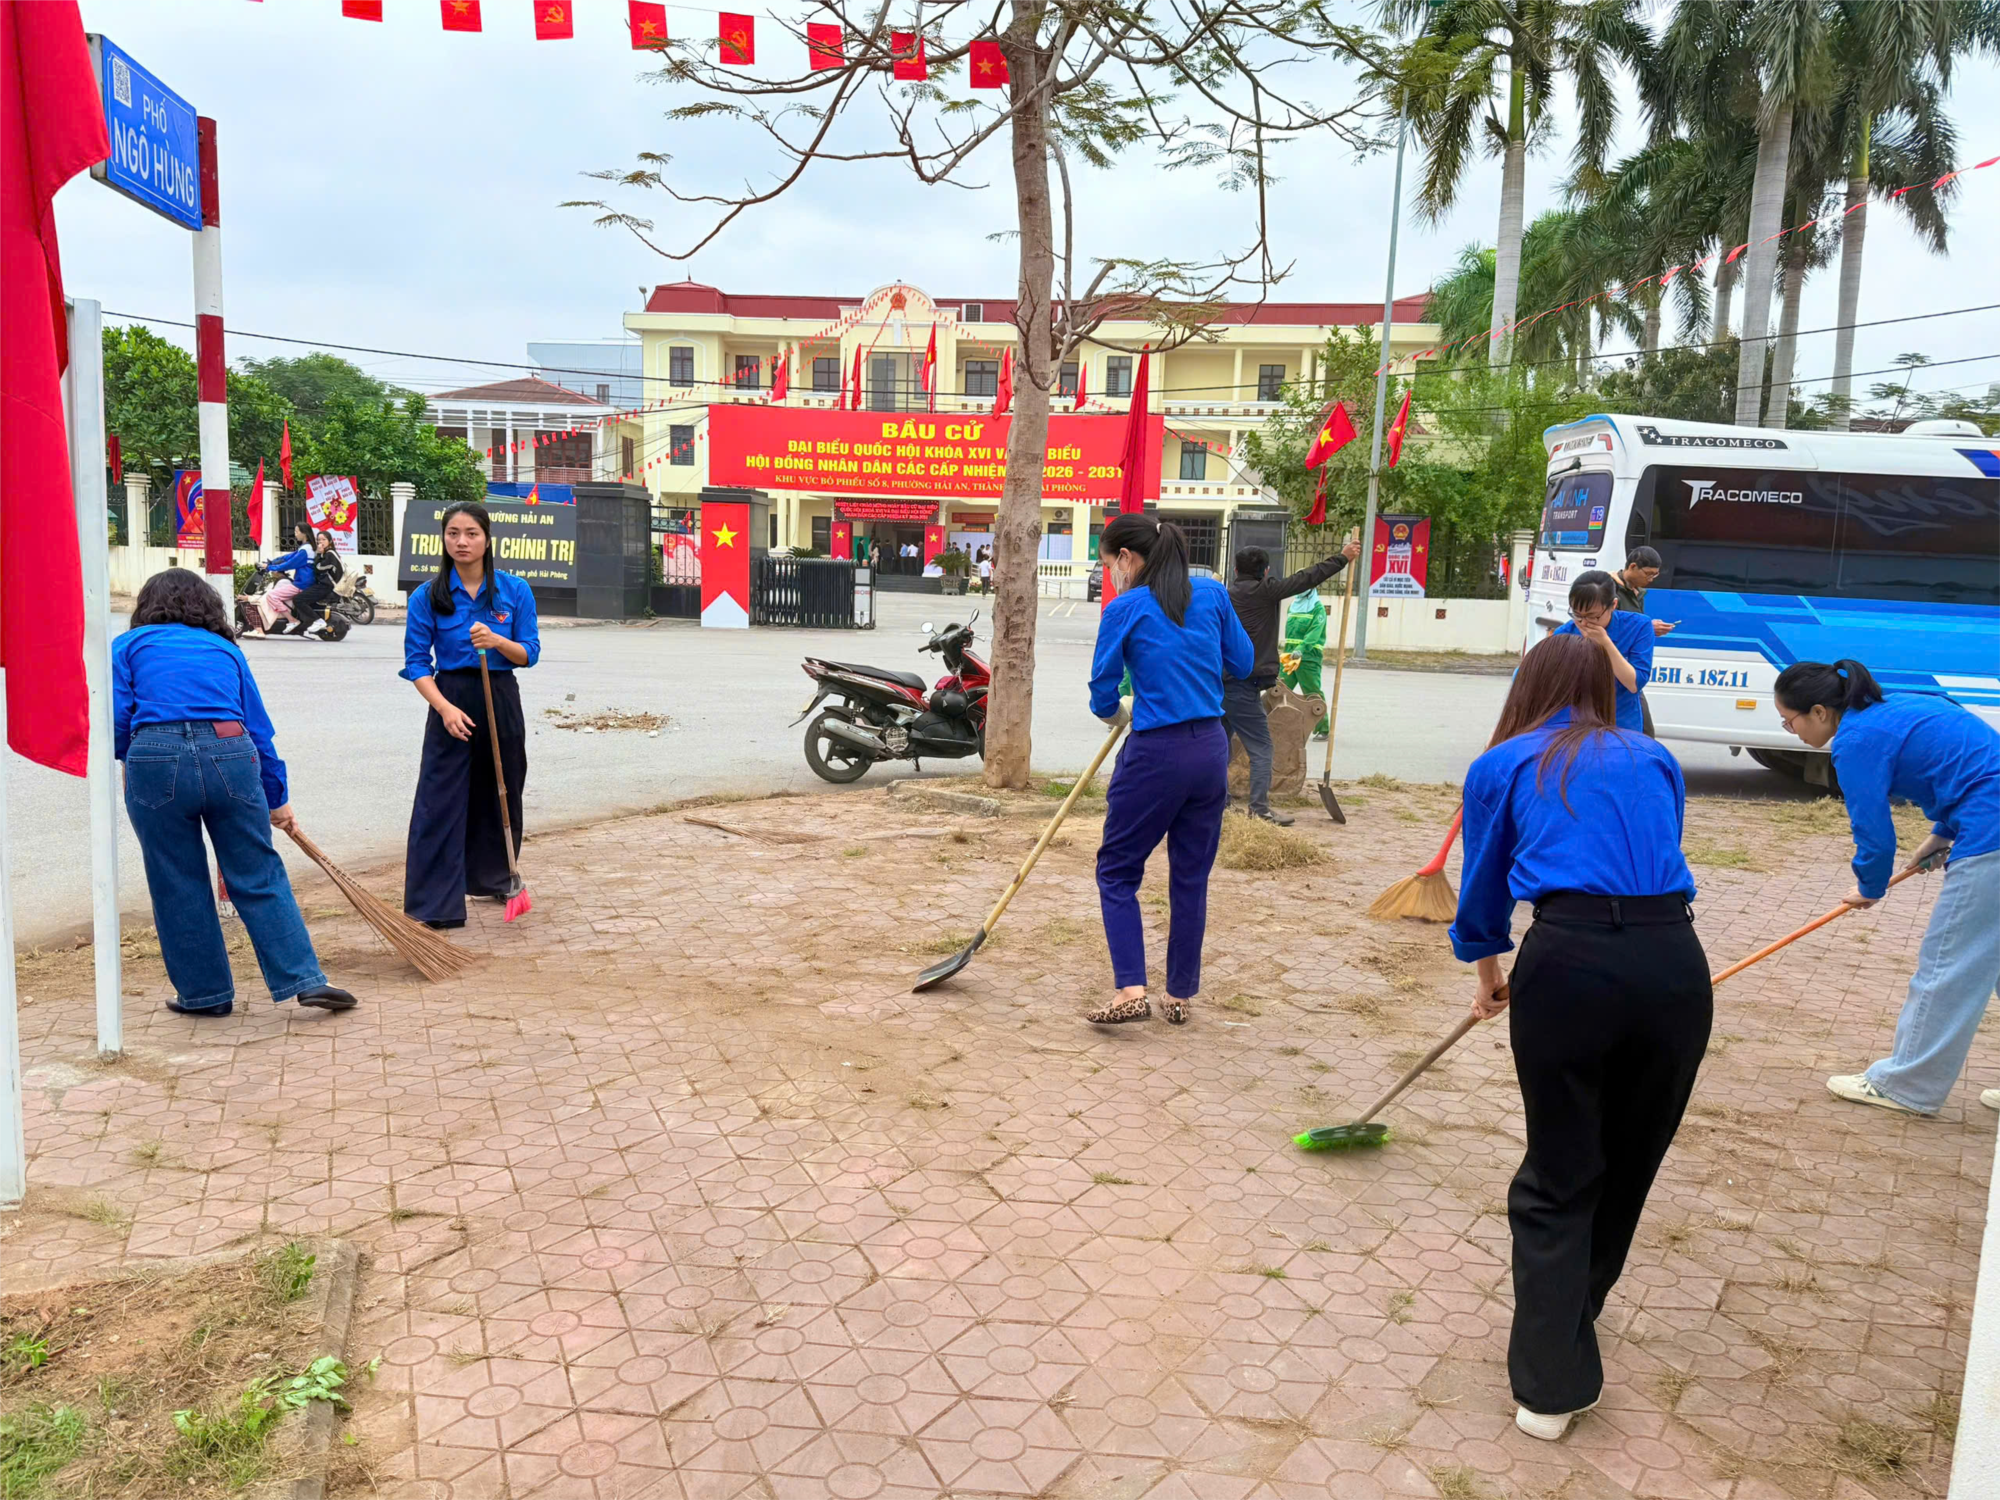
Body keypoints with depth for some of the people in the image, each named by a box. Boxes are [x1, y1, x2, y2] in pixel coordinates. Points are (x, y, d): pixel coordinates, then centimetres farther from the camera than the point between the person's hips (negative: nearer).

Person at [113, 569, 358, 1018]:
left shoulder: (129, 645, 16)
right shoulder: (226, 649, 23)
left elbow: (115, 724, 3)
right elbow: (259, 730, 22)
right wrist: (278, 800, 30)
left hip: (155, 762, -1)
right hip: (230, 756, 2)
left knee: (178, 886, 12)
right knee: (260, 877, 10)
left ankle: (205, 992, 21)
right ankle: (306, 979, 4)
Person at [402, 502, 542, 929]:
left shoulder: (515, 591, -1)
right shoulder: (427, 597, -4)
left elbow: (530, 654, 0)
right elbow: (416, 661, -5)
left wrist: (497, 641, -20)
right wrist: (445, 708, -18)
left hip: (502, 701, 2)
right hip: (451, 698, -2)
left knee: (499, 794, 15)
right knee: (440, 801, -6)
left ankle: (492, 879, 36)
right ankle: (434, 904, -2)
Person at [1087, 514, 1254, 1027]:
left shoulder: (1125, 610, -7)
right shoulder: (1211, 594, 5)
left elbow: (1103, 697, -3)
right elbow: (1242, 663, 13)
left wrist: (1120, 712, 19)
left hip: (1156, 755, -5)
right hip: (1211, 750, 5)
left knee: (1116, 871, 9)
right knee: (1191, 877, 14)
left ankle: (1131, 990, -2)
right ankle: (1180, 995, 22)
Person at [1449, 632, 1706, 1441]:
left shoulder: (1503, 766, 15)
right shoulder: (1653, 759, 21)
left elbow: (1483, 887, 25)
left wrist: (1487, 974, 44)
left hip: (1569, 958, -3)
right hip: (1675, 963, 3)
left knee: (1559, 1177, 13)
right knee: (1629, 1163, 23)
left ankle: (1552, 1383, 12)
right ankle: (1574, 1306, 45)